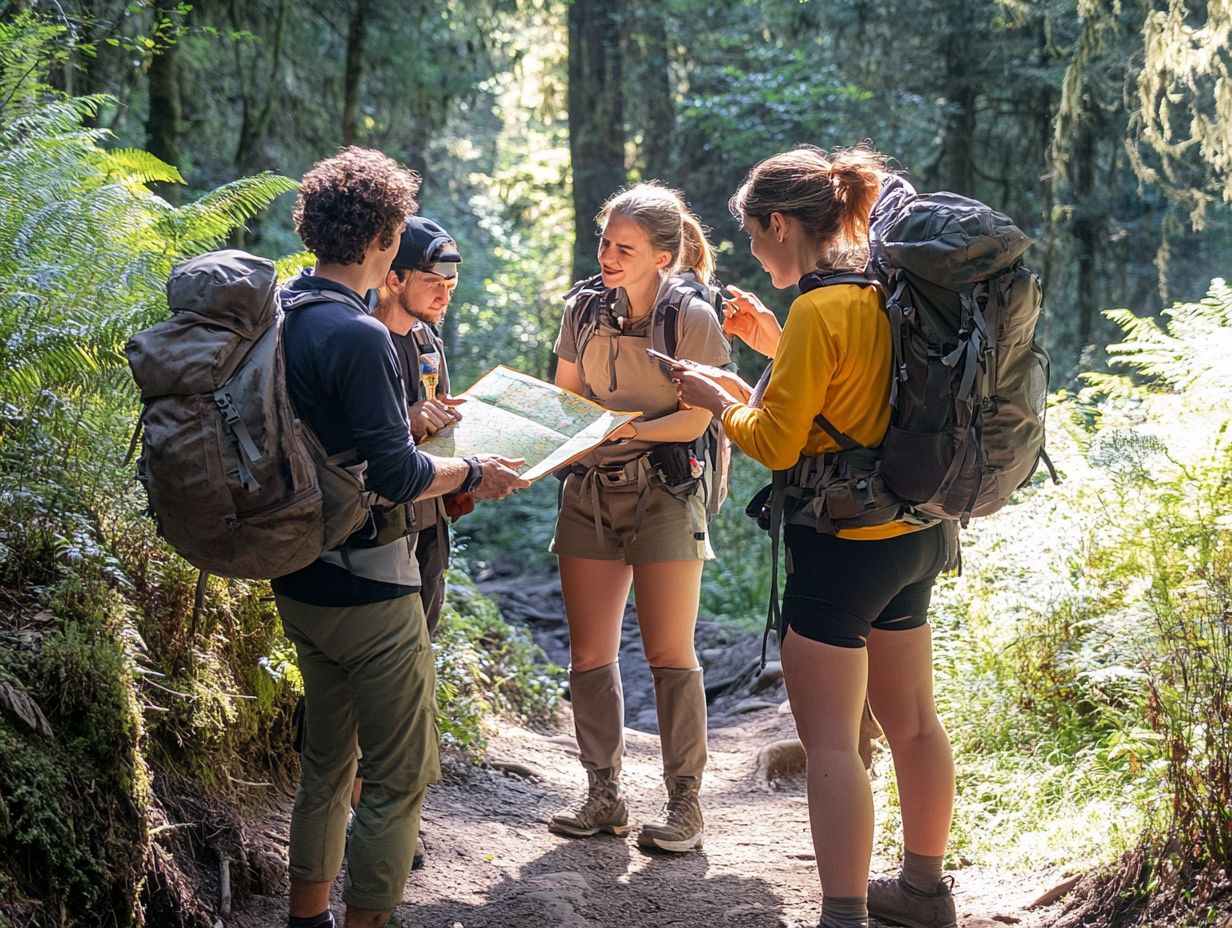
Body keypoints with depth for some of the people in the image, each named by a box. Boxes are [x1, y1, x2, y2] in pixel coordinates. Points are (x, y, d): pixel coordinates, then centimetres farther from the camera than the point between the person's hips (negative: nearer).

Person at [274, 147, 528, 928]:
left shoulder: (281, 314, 5)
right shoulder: (358, 336, -22)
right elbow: (394, 476, -22)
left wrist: (408, 422, 22)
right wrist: (472, 473, -7)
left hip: (300, 582, 9)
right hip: (367, 585, -9)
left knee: (329, 757, 22)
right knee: (399, 776, 1)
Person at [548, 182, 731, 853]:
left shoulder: (692, 318, -8)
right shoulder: (583, 309, 5)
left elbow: (693, 420, -9)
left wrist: (625, 428, -22)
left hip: (663, 491, -4)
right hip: (589, 490, 5)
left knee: (669, 654, -2)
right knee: (588, 654, 5)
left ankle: (685, 804, 7)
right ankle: (603, 797, 16)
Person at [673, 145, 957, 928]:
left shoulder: (818, 310, -19)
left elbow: (775, 442, -15)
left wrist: (716, 397, 2)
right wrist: (779, 346, 16)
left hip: (843, 546, -9)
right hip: (917, 536, 9)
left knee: (831, 744, -4)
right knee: (912, 720, 19)